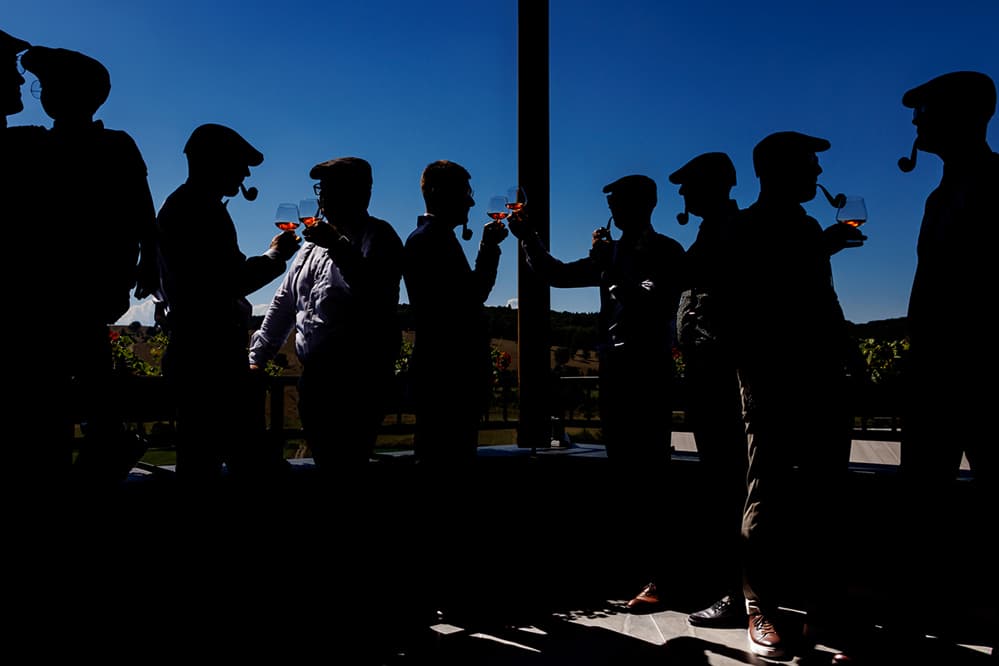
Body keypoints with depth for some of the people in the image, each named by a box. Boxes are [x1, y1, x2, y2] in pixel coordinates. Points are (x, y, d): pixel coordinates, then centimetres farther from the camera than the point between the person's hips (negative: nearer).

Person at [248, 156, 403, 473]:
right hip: (315, 374, 8)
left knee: (347, 465, -11)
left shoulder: (377, 236, -2)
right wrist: (258, 356, 20)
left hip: (359, 378, -7)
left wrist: (338, 248, -24)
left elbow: (375, 290, -21)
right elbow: (284, 300, 23)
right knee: (324, 462, 11)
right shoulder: (317, 240, 20)